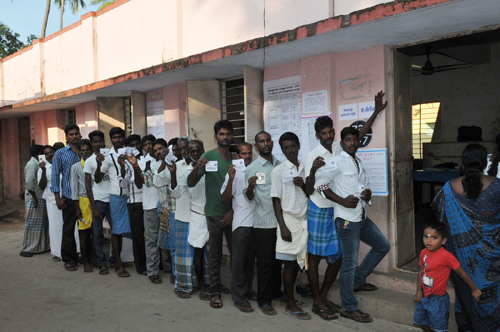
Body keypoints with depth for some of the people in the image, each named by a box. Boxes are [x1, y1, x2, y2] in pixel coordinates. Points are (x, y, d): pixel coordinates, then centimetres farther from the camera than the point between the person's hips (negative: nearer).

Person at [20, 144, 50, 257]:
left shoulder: (37, 164, 16)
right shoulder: (32, 164, -13)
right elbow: (29, 182, -22)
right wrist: (34, 198, -20)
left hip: (41, 198, 9)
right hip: (35, 199, -9)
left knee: (42, 224, 13)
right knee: (32, 224, -2)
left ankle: (41, 246, 22)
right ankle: (26, 249, 6)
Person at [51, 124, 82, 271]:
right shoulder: (60, 153, 4)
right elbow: (55, 176, 2)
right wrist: (58, 197, -5)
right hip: (69, 197, -2)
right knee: (68, 229, 3)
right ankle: (69, 259, 14)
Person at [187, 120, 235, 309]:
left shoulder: (236, 158, 8)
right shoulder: (208, 157, -4)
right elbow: (190, 183, -8)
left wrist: (233, 210, -1)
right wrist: (196, 169, -27)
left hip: (232, 213, 3)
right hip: (214, 213, -3)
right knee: (215, 255, 5)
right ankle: (215, 291, 15)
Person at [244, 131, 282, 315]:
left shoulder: (280, 165, 11)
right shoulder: (252, 168, -2)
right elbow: (248, 197, -4)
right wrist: (250, 187, -25)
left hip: (281, 221, 5)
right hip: (263, 223, -4)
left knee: (278, 260, 15)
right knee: (264, 262, 2)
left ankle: (276, 292, 32)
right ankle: (264, 300, 14)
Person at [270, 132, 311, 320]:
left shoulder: (305, 169, 9)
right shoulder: (278, 171, -4)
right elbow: (276, 200, -6)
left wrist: (303, 185, -10)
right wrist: (283, 227, -12)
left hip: (304, 220, 5)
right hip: (289, 219, -5)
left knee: (298, 261, 11)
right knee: (290, 262, -1)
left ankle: (286, 296, 28)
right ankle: (290, 306, 10)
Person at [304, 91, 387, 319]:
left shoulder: (339, 148, 5)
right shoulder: (312, 156, -11)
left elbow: (359, 135, 18)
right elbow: (309, 190, -11)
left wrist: (376, 111, 16)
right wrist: (313, 170, -29)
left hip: (338, 211, 6)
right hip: (318, 211, -6)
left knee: (337, 257, 10)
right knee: (314, 257, 3)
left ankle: (323, 297, 24)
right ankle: (318, 302, 16)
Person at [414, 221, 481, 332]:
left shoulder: (446, 256, -24)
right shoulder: (423, 253, -5)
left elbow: (462, 273, -15)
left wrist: (474, 289, -7)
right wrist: (419, 290, 0)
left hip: (437, 299, -6)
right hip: (423, 296, 6)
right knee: (421, 321, 24)